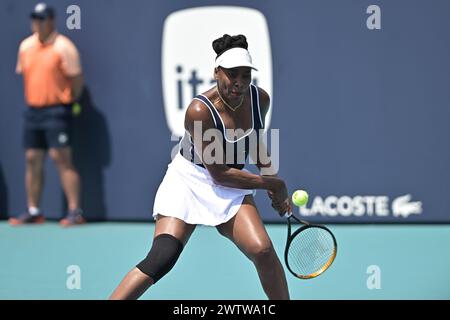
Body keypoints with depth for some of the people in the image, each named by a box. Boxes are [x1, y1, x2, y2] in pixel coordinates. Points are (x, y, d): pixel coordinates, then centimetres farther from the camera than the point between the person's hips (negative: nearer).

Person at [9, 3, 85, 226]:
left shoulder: (63, 47, -9)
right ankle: (33, 211, 14)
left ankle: (75, 211, -12)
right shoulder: (25, 46, 11)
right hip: (33, 111, 7)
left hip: (56, 111, -7)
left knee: (61, 158, -12)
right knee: (32, 160, 7)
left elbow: (77, 79, -9)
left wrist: (67, 102, -2)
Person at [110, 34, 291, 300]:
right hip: (190, 182, -5)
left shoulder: (261, 99, -6)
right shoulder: (200, 111, -25)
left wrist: (276, 184, 9)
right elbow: (219, 174, -21)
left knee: (262, 249, -19)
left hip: (231, 188, 5)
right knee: (161, 260, -20)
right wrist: (273, 184, -15)